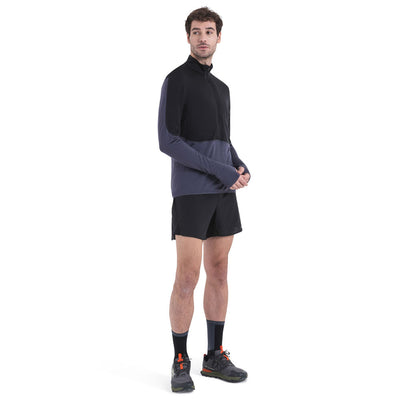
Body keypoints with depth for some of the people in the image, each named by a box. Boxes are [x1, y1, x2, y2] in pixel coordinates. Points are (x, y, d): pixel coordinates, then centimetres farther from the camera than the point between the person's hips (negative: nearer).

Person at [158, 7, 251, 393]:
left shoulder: (221, 88, 18)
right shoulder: (175, 80, -6)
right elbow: (167, 142, -15)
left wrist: (241, 167, 0)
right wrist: (222, 172, -17)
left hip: (222, 192, 7)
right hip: (190, 191, -7)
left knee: (219, 273, 8)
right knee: (187, 278, -9)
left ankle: (215, 357, 17)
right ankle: (181, 363, 4)